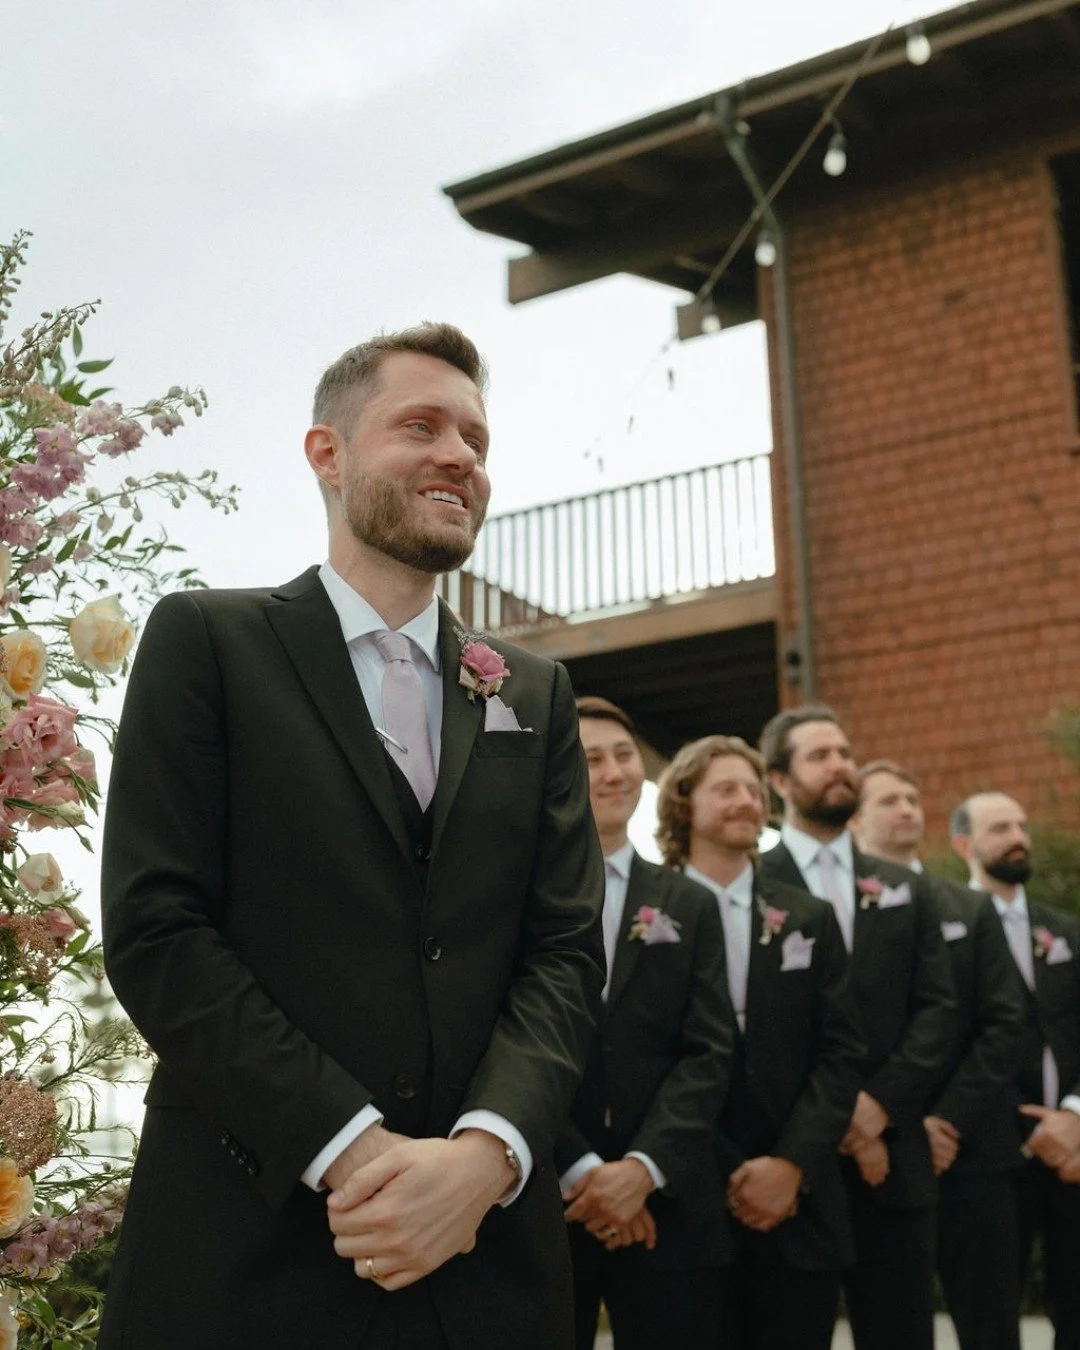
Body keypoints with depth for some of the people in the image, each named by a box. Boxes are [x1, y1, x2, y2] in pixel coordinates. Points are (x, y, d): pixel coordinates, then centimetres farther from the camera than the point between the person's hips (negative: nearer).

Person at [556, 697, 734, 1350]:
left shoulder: (690, 905, 11)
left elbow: (709, 1054, 3)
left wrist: (643, 1167, -10)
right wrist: (580, 1170, -13)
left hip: (666, 1205, 2)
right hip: (541, 1202, -2)